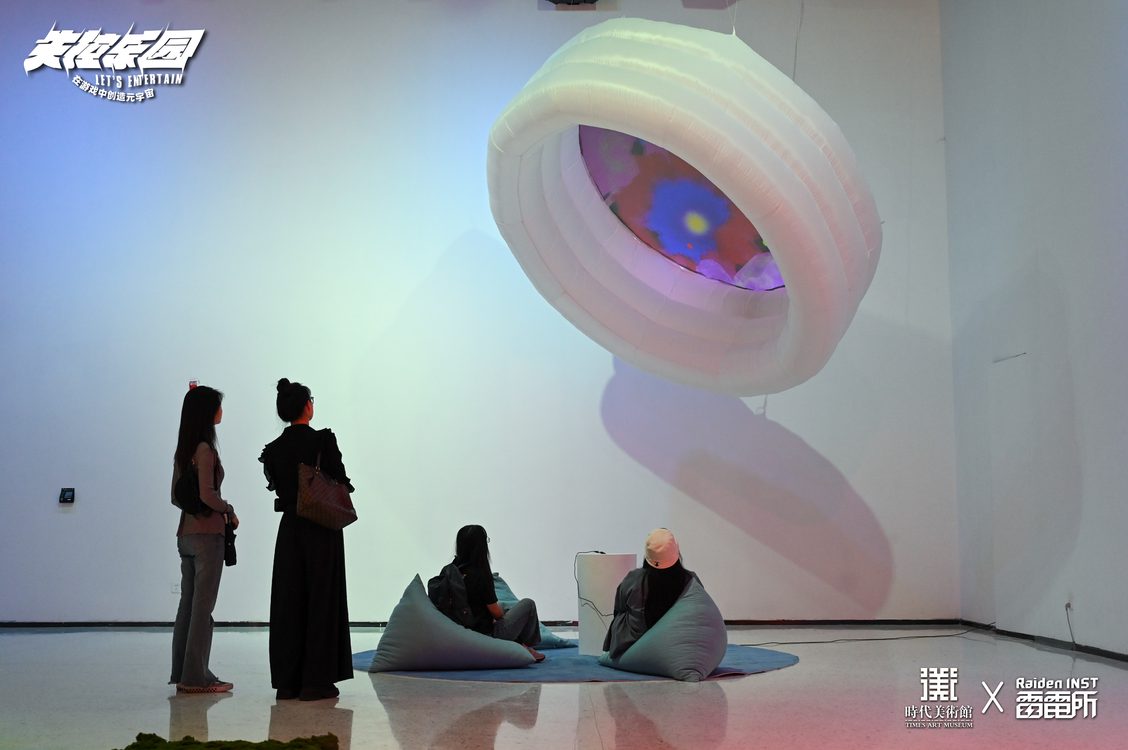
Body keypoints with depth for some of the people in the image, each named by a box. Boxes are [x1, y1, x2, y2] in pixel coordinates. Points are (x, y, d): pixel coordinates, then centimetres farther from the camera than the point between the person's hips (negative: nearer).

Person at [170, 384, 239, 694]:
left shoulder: (183, 450, 12)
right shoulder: (204, 449, -14)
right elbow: (206, 494, -20)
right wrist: (229, 510, -6)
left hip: (186, 534, 9)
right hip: (207, 534, -9)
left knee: (188, 603, 12)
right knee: (203, 606, -3)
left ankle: (181, 672, 18)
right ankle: (195, 676, 2)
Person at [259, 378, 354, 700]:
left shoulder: (274, 448, 3)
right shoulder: (323, 440, -12)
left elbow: (278, 486, 8)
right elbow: (341, 482, -10)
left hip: (290, 528, 5)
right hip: (322, 531, -5)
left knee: (288, 602, 9)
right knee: (321, 601, 1)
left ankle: (287, 680, 12)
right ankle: (316, 680, 2)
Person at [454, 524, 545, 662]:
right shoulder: (480, 575, -22)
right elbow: (496, 613, -14)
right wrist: (501, 611, 8)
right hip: (488, 636, -7)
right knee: (528, 604, 8)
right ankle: (526, 647, 24)